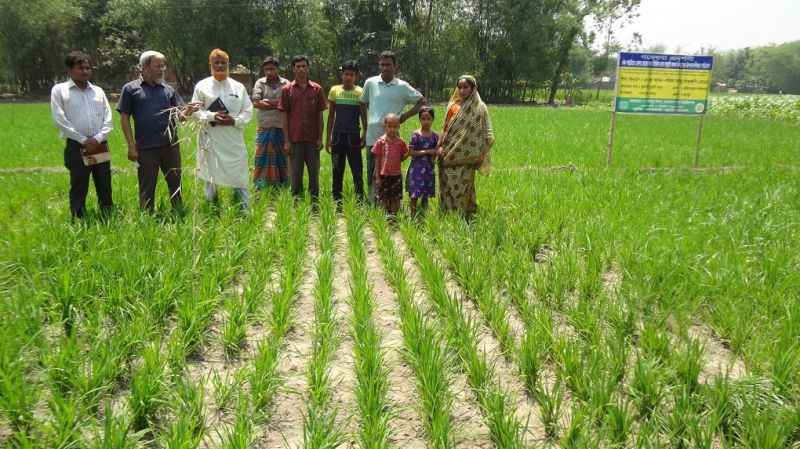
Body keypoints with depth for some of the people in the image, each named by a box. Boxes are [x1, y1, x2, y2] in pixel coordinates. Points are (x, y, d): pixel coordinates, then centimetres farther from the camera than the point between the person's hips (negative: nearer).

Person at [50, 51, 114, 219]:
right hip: (76, 146, -3)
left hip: (100, 146, 4)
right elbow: (59, 120, -8)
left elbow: (108, 119, 6)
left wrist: (98, 138, -10)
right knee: (78, 188, 1)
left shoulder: (98, 91, 12)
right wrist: (83, 140, -12)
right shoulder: (59, 90, 1)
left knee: (105, 187, 8)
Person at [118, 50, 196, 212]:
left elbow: (179, 116, 4)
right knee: (147, 187, 9)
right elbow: (124, 118, -1)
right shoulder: (131, 89, 0)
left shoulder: (168, 90, 9)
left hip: (170, 144, 3)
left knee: (175, 183, 12)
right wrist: (131, 145, -7)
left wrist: (186, 111, -19)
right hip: (146, 147, -3)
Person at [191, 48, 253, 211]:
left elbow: (248, 110, 6)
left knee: (240, 175, 2)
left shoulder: (238, 86, 8)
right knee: (210, 175, 8)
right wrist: (212, 116, -16)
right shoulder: (202, 86, 4)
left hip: (234, 138, 1)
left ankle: (244, 209, 11)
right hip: (211, 138, -1)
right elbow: (195, 110, 1)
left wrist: (235, 120, -12)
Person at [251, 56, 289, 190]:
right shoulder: (260, 83, 5)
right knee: (262, 160, 2)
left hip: (281, 129, -1)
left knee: (282, 160, 7)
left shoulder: (286, 84, 1)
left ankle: (283, 188, 16)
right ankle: (260, 189, 10)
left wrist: (265, 101, -9)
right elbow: (255, 103, -7)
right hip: (264, 129, 1)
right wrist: (277, 104, -9)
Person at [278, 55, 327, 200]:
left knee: (314, 173, 5)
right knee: (295, 174, 4)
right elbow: (285, 116, 3)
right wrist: (287, 140, -3)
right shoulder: (287, 90, 4)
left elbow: (320, 116, 6)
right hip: (295, 139, -1)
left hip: (313, 139, 1)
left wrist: (320, 138, 0)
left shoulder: (317, 89, 5)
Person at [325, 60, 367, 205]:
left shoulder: (360, 92, 0)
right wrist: (328, 137, 5)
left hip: (353, 136, -2)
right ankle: (336, 202, 15)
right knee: (337, 171, 7)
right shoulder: (334, 90, 5)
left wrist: (365, 134, -6)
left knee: (357, 171, -2)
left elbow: (363, 115, 3)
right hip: (338, 135, 2)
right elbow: (331, 115, 8)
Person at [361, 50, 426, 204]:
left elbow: (423, 102, 6)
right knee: (371, 173, 6)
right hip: (372, 137, 2)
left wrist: (405, 116, -2)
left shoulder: (402, 87, 1)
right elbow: (363, 104, 19)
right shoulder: (370, 83, 6)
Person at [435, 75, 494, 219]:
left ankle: (464, 216, 6)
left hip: (464, 155, -5)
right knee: (446, 185, 9)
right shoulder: (453, 104, 12)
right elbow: (445, 127, 11)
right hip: (448, 153, 5)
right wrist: (439, 145, -2)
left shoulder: (479, 108, -4)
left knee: (462, 186, -3)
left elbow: (486, 134, -6)